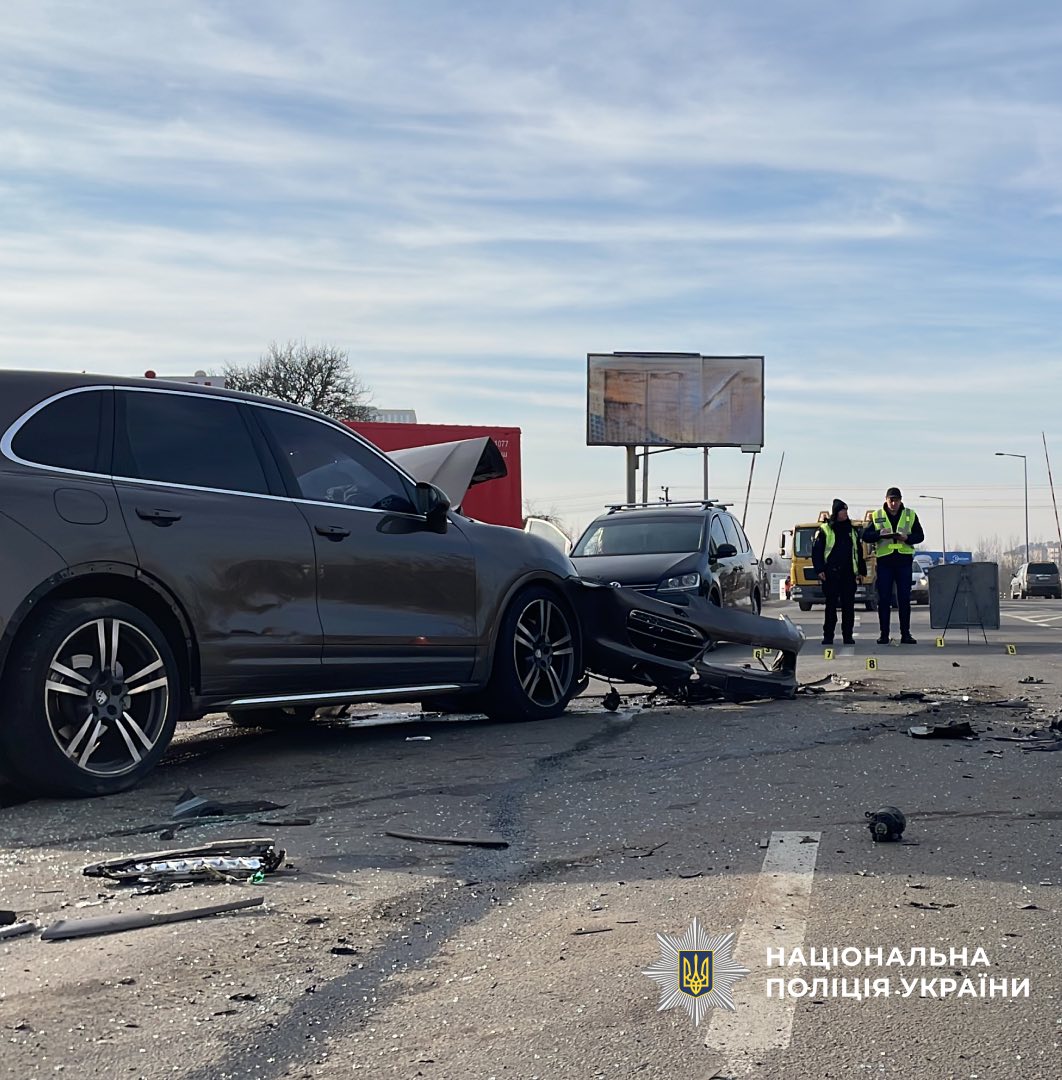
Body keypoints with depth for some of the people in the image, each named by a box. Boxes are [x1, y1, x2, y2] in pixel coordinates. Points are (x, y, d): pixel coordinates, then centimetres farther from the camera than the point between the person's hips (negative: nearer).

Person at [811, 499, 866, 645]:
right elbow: (816, 551, 0)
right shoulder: (825, 530, 2)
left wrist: (861, 570, 12)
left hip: (849, 574, 4)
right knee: (831, 605, -1)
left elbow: (858, 552, 19)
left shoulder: (851, 530, 16)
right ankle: (828, 636, 4)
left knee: (849, 606, 2)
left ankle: (848, 635, 8)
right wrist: (819, 570, -9)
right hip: (831, 574, -4)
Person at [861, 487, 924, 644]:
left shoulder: (910, 515, 8)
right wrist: (879, 534, -17)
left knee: (904, 599, 2)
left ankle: (905, 634, 6)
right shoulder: (876, 516, 6)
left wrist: (907, 538, -14)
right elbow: (865, 536, 2)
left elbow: (920, 536, 6)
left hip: (904, 561, 0)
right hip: (884, 561, 0)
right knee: (884, 599, 0)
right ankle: (884, 634, 5)